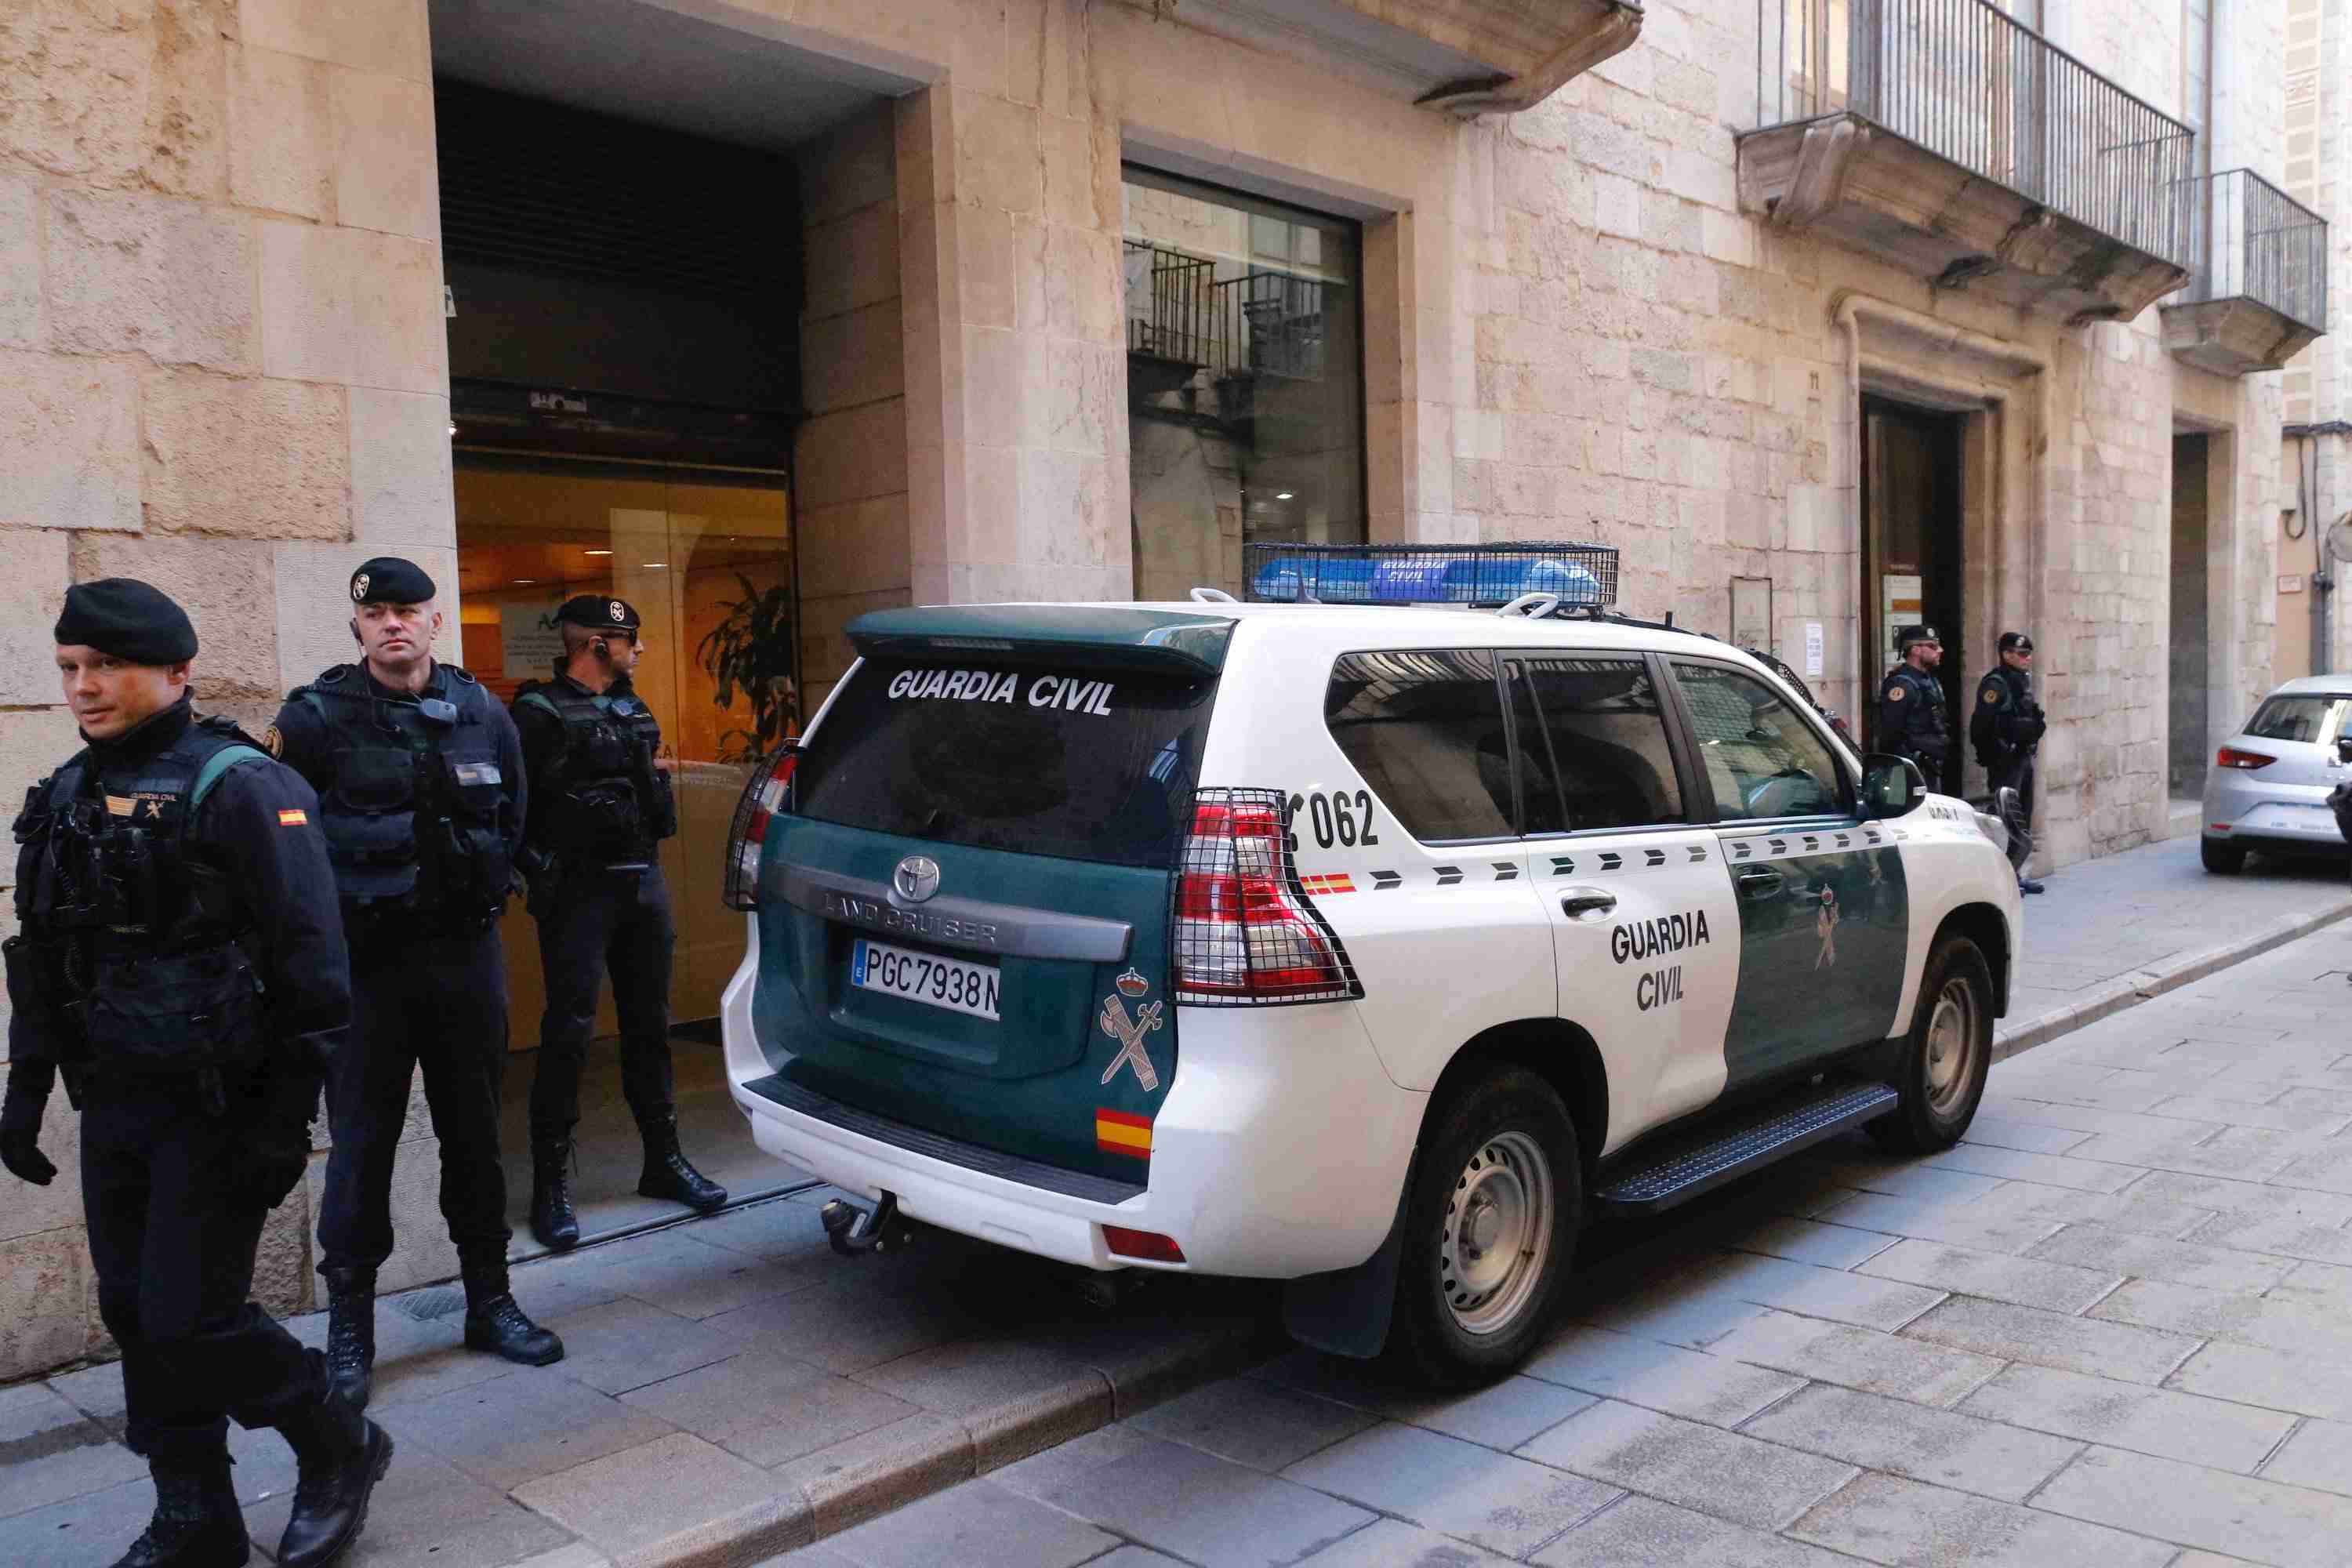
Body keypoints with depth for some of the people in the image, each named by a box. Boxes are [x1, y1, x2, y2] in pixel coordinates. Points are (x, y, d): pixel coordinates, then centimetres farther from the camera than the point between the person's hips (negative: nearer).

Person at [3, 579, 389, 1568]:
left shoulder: (238, 787, -13)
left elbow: (311, 966, -15)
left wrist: (288, 1117, -17)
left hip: (215, 1107, -7)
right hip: (111, 1106, 7)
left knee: (191, 1318, -6)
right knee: (136, 1316, 11)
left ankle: (339, 1449, 18)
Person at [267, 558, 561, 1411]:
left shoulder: (481, 714, 7)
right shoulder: (317, 717, -4)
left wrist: (481, 886, 9)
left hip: (466, 954, 4)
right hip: (363, 961, -3)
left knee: (475, 1133, 12)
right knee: (362, 1142, 2)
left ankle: (490, 1302, 25)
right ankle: (349, 1328, 15)